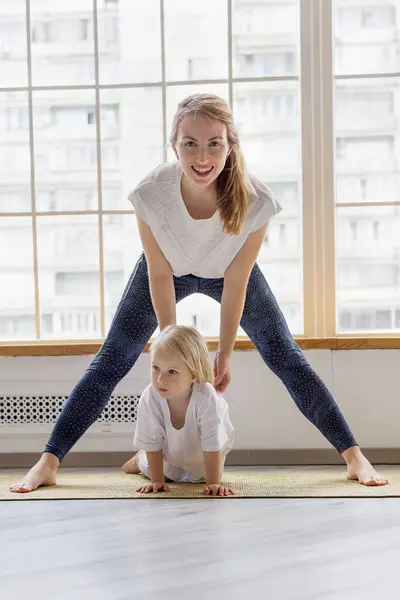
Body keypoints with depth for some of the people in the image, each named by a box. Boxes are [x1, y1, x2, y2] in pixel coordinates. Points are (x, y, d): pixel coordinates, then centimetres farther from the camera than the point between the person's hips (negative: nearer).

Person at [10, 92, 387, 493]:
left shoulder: (256, 201, -36)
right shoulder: (151, 193, -36)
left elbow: (235, 282, -24)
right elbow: (160, 275, -22)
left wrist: (224, 354, -18)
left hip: (226, 274, 0)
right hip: (170, 271, 0)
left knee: (286, 359, -3)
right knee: (110, 363, -4)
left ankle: (352, 455, 7)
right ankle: (48, 463, 2)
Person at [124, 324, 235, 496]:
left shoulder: (206, 396, -44)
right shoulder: (149, 397, -37)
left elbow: (211, 444, -35)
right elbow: (151, 442, -23)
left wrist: (213, 483, -33)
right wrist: (157, 480, -20)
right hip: (170, 450, 1)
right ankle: (140, 459, 48)